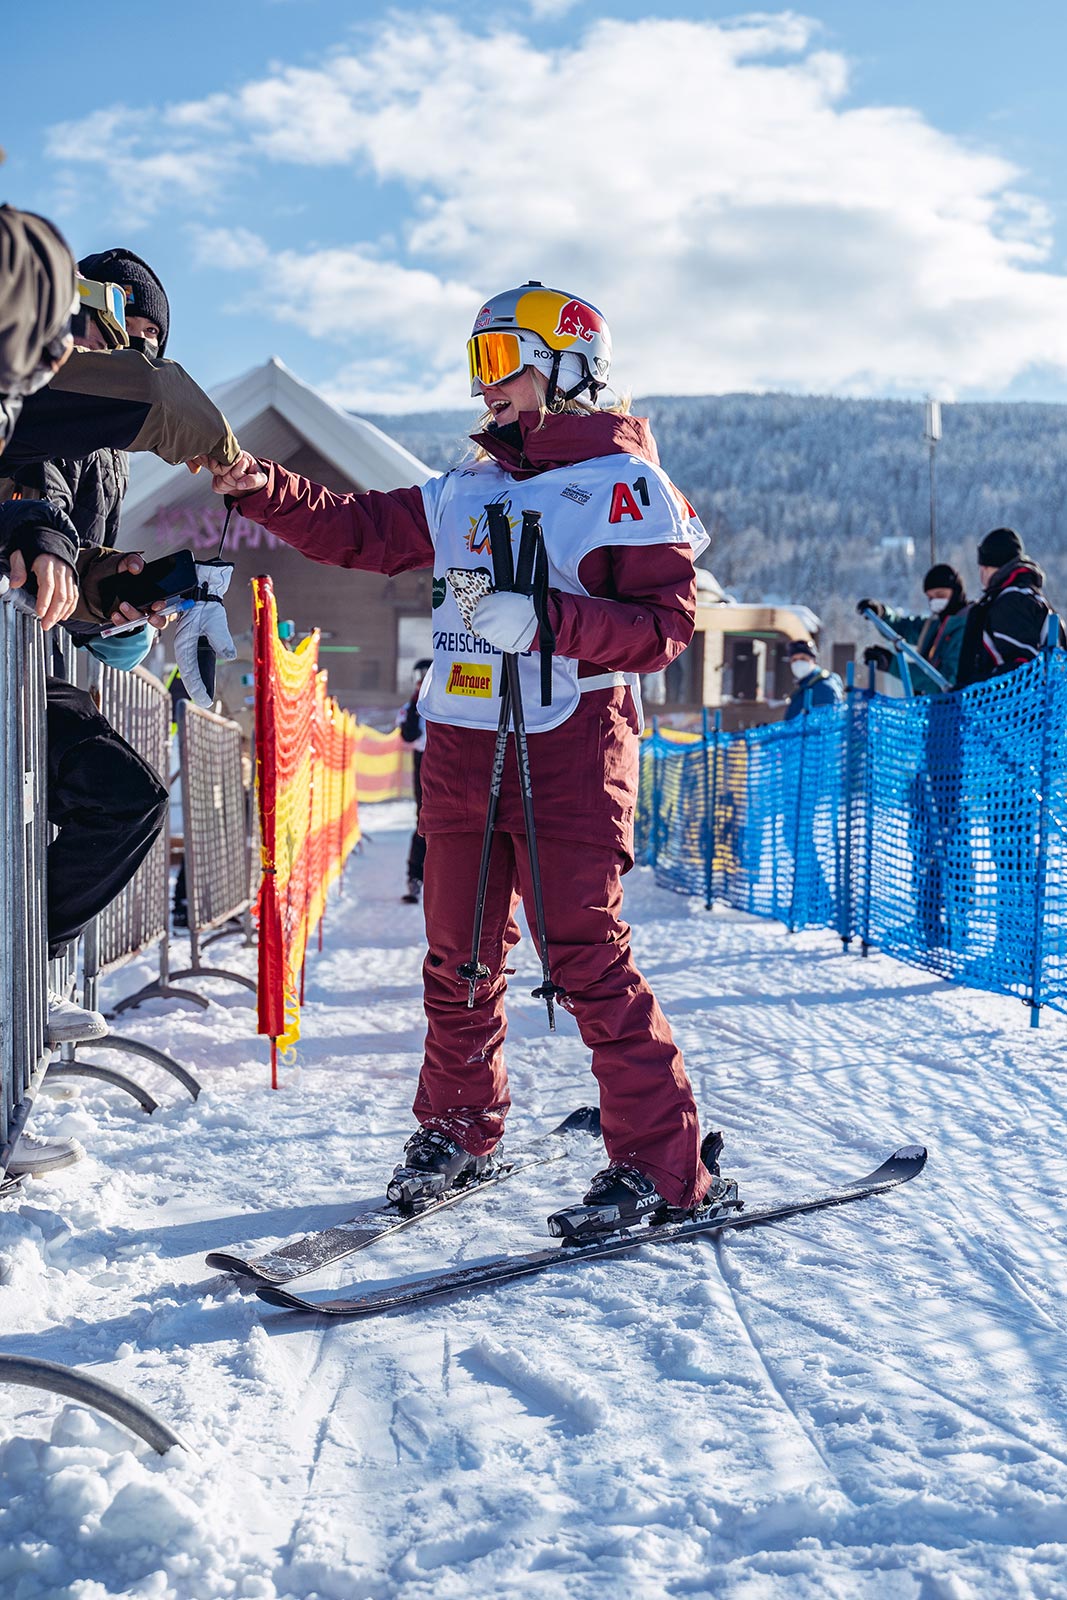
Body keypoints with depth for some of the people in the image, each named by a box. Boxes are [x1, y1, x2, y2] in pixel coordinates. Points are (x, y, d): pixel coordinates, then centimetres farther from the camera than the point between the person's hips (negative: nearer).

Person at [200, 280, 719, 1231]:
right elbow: (356, 529, 20)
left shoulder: (623, 484, -2)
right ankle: (459, 1130, 29)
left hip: (571, 745, -7)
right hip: (461, 747, 7)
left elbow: (667, 623, -10)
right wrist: (259, 487, 7)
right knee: (459, 956, 12)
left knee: (587, 958, -10)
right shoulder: (465, 495, 19)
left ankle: (663, 1164, -3)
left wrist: (544, 621, -20)